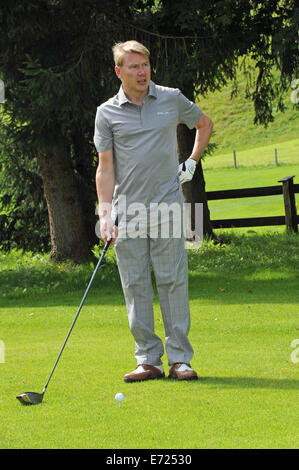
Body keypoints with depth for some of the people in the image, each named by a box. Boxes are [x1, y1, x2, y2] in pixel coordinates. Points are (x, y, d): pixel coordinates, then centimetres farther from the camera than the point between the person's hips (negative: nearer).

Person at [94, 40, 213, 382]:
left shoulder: (172, 99, 5)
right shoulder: (107, 113, 3)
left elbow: (204, 124, 23)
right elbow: (105, 167, 2)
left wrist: (192, 162, 12)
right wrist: (105, 214, -6)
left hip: (167, 206, 0)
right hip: (128, 211, 0)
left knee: (173, 282, -3)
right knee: (135, 286, 1)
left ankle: (179, 359, 1)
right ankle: (148, 360, 7)